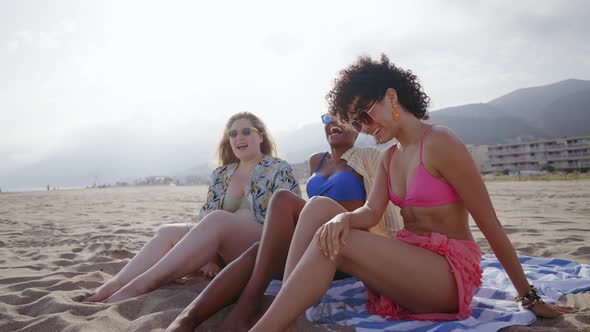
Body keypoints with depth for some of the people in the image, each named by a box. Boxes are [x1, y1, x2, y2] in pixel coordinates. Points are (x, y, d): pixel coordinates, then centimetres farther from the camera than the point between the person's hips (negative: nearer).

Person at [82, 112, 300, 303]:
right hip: (223, 252, 6)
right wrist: (207, 252, -9)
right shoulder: (221, 174, 17)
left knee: (216, 220, -35)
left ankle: (140, 285, -44)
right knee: (169, 232, -20)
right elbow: (206, 214, 10)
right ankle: (113, 285, -38)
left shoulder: (279, 170, 3)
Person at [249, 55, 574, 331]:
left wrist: (529, 297, -4)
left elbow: (489, 223, -11)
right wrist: (343, 218, -28)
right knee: (320, 210, -11)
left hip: (450, 272, -7)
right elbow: (371, 212, -4)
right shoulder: (389, 158, 11)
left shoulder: (439, 143, -13)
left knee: (335, 244, -28)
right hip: (409, 262, 7)